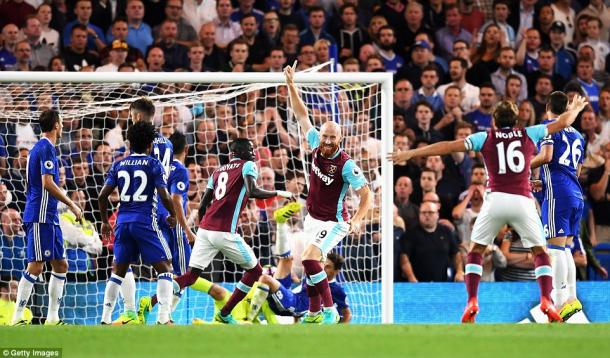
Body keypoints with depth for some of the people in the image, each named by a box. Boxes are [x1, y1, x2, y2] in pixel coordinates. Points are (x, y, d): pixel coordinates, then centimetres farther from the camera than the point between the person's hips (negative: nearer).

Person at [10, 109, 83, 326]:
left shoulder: (38, 148, 18)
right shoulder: (46, 148, -11)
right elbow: (47, 183, -20)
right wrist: (72, 205, -15)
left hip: (49, 218, 10)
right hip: (40, 217, -10)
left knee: (61, 265, 11)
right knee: (35, 266, -10)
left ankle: (53, 318, 12)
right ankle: (17, 318, -10)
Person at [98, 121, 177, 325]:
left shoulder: (119, 165, 10)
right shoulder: (154, 165, -2)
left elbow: (103, 196, 6)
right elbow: (164, 196, -10)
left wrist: (104, 222, 19)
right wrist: (173, 215, 9)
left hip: (123, 221, 4)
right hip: (145, 221, -4)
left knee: (118, 269, 15)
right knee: (164, 267, 2)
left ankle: (105, 318, 10)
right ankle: (163, 317, -12)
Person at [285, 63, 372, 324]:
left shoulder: (347, 165, -21)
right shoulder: (316, 145, -5)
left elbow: (366, 195, -18)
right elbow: (302, 116, 3)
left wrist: (357, 220, -32)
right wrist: (291, 85, -3)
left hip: (333, 223, -7)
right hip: (313, 219, 7)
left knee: (309, 259, -23)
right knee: (310, 264, 8)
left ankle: (330, 310, -18)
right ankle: (314, 313, 20)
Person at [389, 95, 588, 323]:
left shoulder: (485, 138, 11)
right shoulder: (528, 135, 14)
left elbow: (447, 147, 7)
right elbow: (563, 122, 23)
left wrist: (410, 154, 12)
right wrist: (575, 110, 47)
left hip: (496, 199, -1)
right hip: (523, 200, 1)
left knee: (475, 251, 14)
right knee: (540, 252, 13)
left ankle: (472, 303, -2)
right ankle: (546, 301, -5)